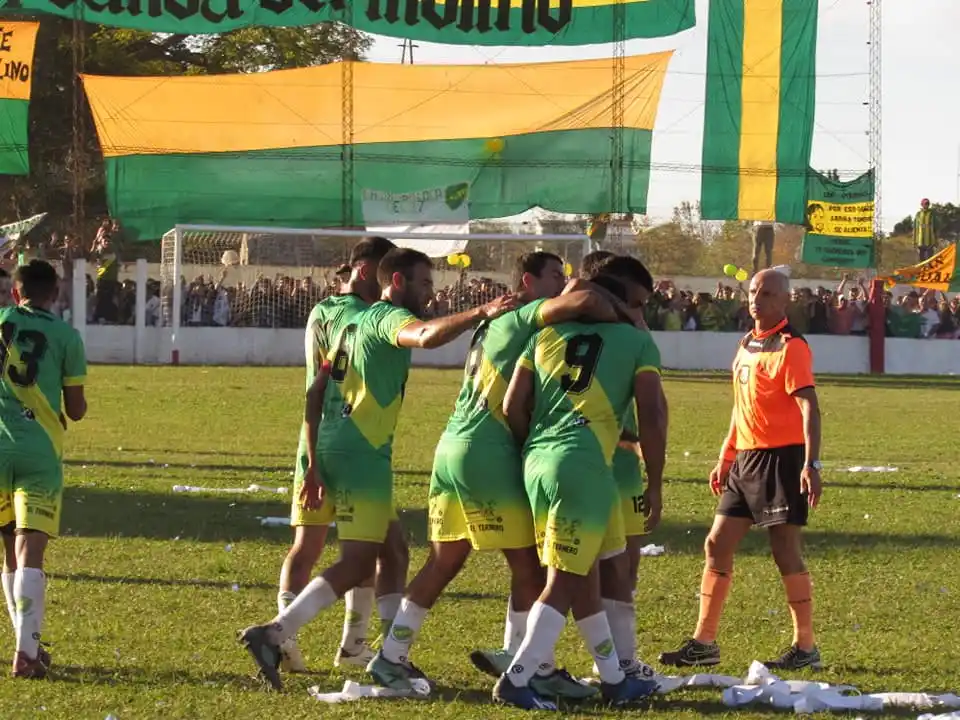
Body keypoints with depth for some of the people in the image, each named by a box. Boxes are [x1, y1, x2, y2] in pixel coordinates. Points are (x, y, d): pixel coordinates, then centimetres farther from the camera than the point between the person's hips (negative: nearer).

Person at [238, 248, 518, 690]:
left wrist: (315, 463, 18)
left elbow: (315, 395, 19)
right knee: (358, 562, -11)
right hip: (362, 455, -10)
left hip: (334, 450, 10)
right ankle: (273, 634, -20)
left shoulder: (356, 323, 21)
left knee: (387, 549, 20)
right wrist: (481, 314, -35)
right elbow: (426, 336, -32)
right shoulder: (389, 317, -6)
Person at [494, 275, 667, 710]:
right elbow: (651, 417, 0)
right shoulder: (637, 341, 8)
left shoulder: (546, 336, 18)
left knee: (586, 576, 15)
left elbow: (513, 406, 11)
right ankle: (516, 681, -5)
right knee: (565, 581, 0)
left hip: (538, 461, 6)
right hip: (583, 464, -6)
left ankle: (614, 681, 24)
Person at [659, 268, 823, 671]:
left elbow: (809, 408, -19)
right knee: (717, 546, 8)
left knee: (785, 552, -5)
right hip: (746, 458, 9)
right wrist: (725, 457, 23)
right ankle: (704, 643, 14)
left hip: (781, 457, -9)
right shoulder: (748, 345, 15)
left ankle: (805, 647, 4)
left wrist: (811, 464, -28)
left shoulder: (791, 348, -11)